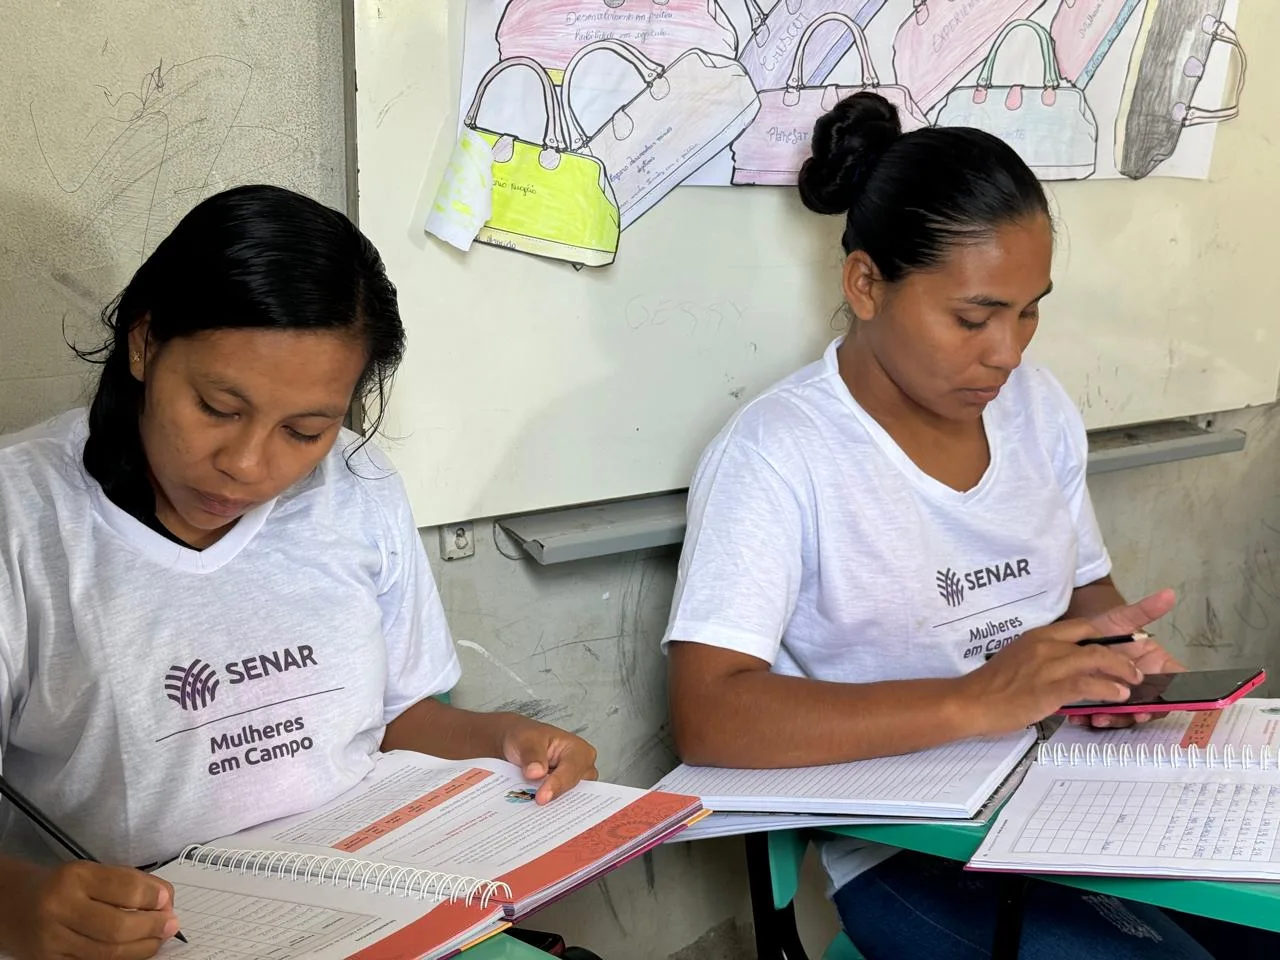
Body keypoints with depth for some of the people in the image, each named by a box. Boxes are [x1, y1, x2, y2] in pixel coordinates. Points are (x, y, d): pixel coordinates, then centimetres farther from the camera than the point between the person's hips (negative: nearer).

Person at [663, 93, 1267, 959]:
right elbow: (708, 717, -24)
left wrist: (1118, 649, -7)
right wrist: (975, 702, -30)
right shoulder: (778, 451, -15)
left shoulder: (1039, 406, 7)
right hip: (913, 855, -6)